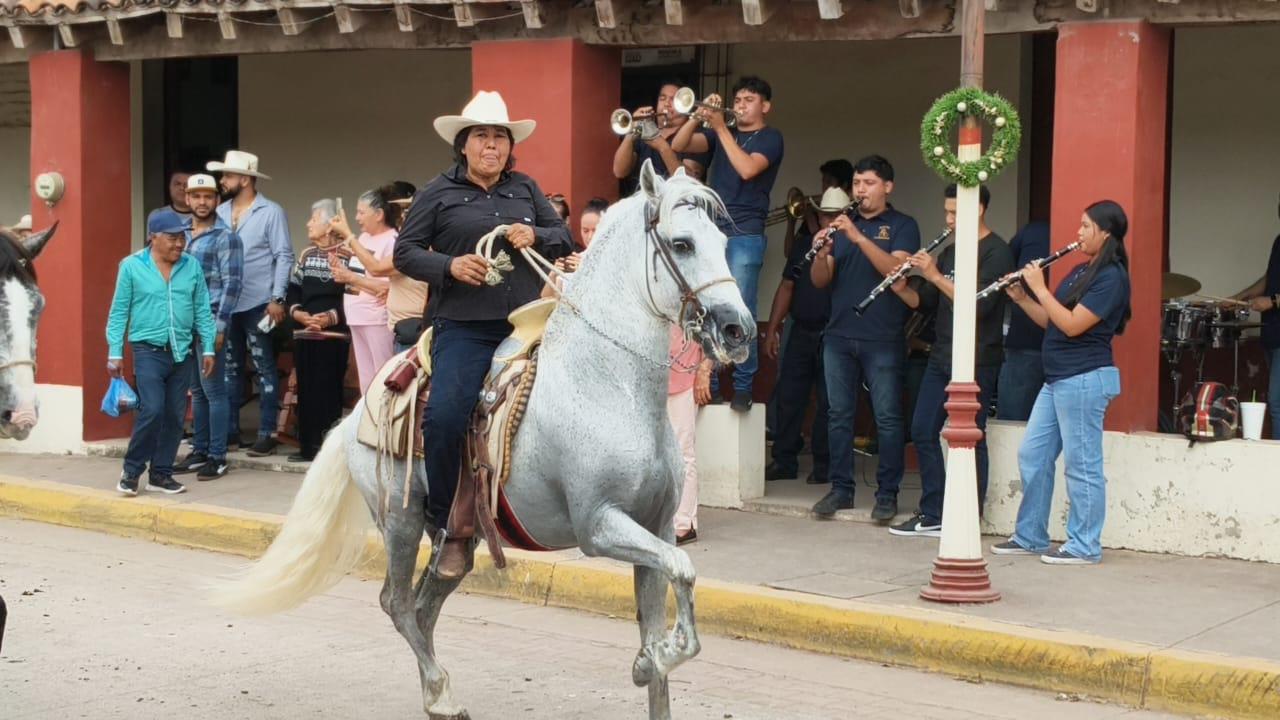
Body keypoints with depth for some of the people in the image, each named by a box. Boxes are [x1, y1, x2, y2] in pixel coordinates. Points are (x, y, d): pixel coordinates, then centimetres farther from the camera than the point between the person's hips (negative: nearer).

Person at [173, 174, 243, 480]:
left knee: (213, 390, -3)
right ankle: (199, 452, 18)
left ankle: (217, 457, 2)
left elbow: (232, 283, -10)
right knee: (196, 390, 11)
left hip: (210, 321, -6)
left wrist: (220, 326, -15)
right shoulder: (182, 233, 13)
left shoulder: (225, 237, -6)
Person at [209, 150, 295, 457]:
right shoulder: (220, 212, 9)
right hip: (224, 304, 5)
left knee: (265, 368, 1)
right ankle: (230, 431, 19)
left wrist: (277, 298, -14)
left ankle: (267, 434, 5)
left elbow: (284, 257, -7)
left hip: (257, 304, -5)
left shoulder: (271, 213, -4)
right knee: (229, 369, 11)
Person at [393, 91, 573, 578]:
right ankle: (447, 528, -6)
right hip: (463, 328, -4)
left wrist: (536, 237, -5)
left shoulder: (526, 190, 16)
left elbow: (565, 238, 17)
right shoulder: (439, 193, 6)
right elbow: (405, 252, 5)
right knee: (444, 416, -21)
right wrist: (449, 266, -13)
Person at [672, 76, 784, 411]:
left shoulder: (770, 138, 3)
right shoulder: (721, 134, 19)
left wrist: (721, 127, -13)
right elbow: (679, 145, 6)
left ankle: (743, 386, -4)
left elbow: (747, 169, -16)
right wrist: (698, 116, -8)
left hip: (745, 236, -5)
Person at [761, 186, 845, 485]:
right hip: (801, 331, 5)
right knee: (788, 396, 4)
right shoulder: (805, 243, 14)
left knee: (828, 402, -2)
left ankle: (824, 465, 5)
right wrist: (772, 329, 11)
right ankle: (783, 461, 11)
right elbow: (787, 286, 15)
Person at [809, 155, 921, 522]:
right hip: (839, 336, 4)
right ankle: (841, 488, 14)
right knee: (839, 415, 6)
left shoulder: (902, 226, 2)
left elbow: (897, 272, -15)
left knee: (887, 417, -3)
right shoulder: (842, 224, 14)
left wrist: (858, 237, -23)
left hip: (882, 339, -4)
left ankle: (887, 493, 3)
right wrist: (823, 251, -14)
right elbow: (820, 280, 7)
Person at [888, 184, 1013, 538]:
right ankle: (932, 515, 17)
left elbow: (979, 304, -22)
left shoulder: (995, 252, -10)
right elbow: (923, 301, 15)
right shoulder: (951, 251, 15)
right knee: (923, 431, 8)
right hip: (941, 358, 8)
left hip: (975, 363, -8)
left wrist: (935, 276, -22)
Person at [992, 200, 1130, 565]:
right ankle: (1030, 536, 20)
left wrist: (1039, 288, -13)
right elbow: (1051, 322, 18)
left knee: (1082, 464, -4)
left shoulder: (1111, 277, -12)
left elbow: (1072, 325, -20)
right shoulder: (1081, 271, 16)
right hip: (1057, 379, 10)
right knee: (1032, 455, 11)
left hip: (1085, 380, -10)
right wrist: (1021, 298, 4)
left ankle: (1084, 546, 3)